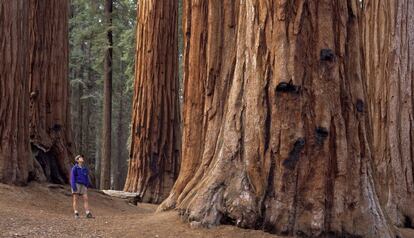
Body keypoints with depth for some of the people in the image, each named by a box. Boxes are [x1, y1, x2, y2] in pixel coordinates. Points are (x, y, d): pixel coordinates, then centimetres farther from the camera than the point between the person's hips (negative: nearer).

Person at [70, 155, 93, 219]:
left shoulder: (85, 168, 13)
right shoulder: (75, 168, -3)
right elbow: (72, 177, -8)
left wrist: (87, 186, 13)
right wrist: (73, 186, -17)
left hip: (83, 185, 5)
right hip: (76, 184, -5)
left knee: (86, 199, -4)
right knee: (75, 199, -3)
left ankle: (88, 214, -7)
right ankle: (76, 214, 0)